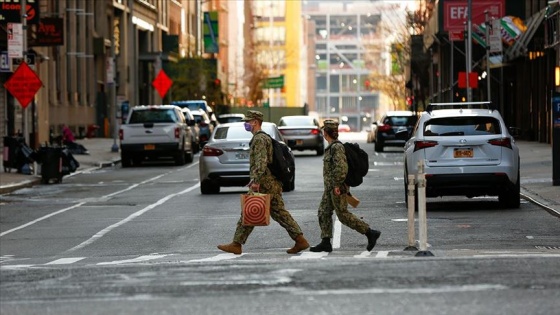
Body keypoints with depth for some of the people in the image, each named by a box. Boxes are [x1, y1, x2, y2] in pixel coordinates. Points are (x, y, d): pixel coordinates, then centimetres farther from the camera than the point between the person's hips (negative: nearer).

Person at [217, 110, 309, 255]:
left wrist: (256, 181, -28)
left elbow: (261, 162, -24)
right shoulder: (265, 137, 20)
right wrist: (254, 179, 28)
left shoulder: (259, 139, -13)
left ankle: (236, 244, 1)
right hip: (274, 183, 10)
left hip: (264, 184, -10)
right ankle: (300, 239, 0)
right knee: (279, 213, 7)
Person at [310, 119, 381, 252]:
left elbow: (341, 167, -25)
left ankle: (370, 233, -3)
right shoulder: (332, 146, 13)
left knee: (343, 215, -7)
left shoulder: (336, 147, -17)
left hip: (337, 188, -10)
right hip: (330, 187, 10)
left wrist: (337, 185, -23)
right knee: (323, 212, 8)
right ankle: (326, 243, 8)